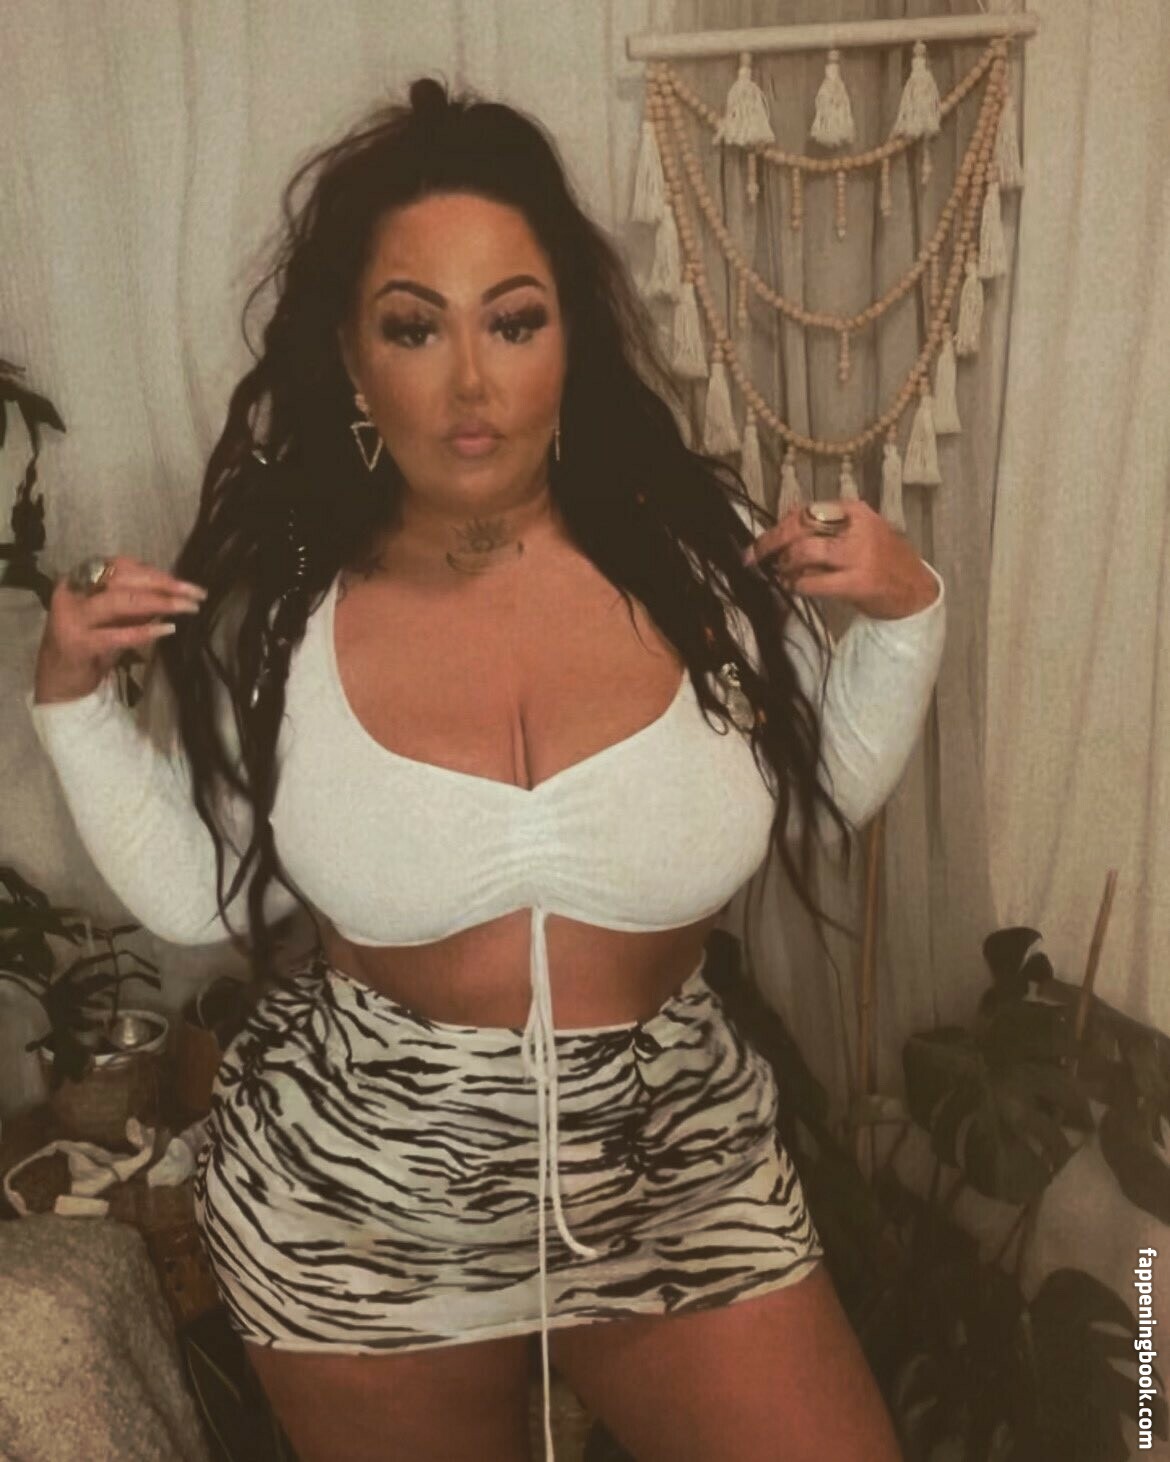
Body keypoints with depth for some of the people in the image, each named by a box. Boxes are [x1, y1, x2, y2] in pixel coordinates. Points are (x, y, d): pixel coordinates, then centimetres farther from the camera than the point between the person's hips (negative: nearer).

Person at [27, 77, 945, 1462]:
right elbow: (201, 896, -1)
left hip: (678, 1177, 1)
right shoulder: (270, 605, -12)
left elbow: (818, 803, 3)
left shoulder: (701, 552, -12)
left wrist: (903, 616, -10)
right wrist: (73, 701, -10)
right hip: (351, 1201, 0)